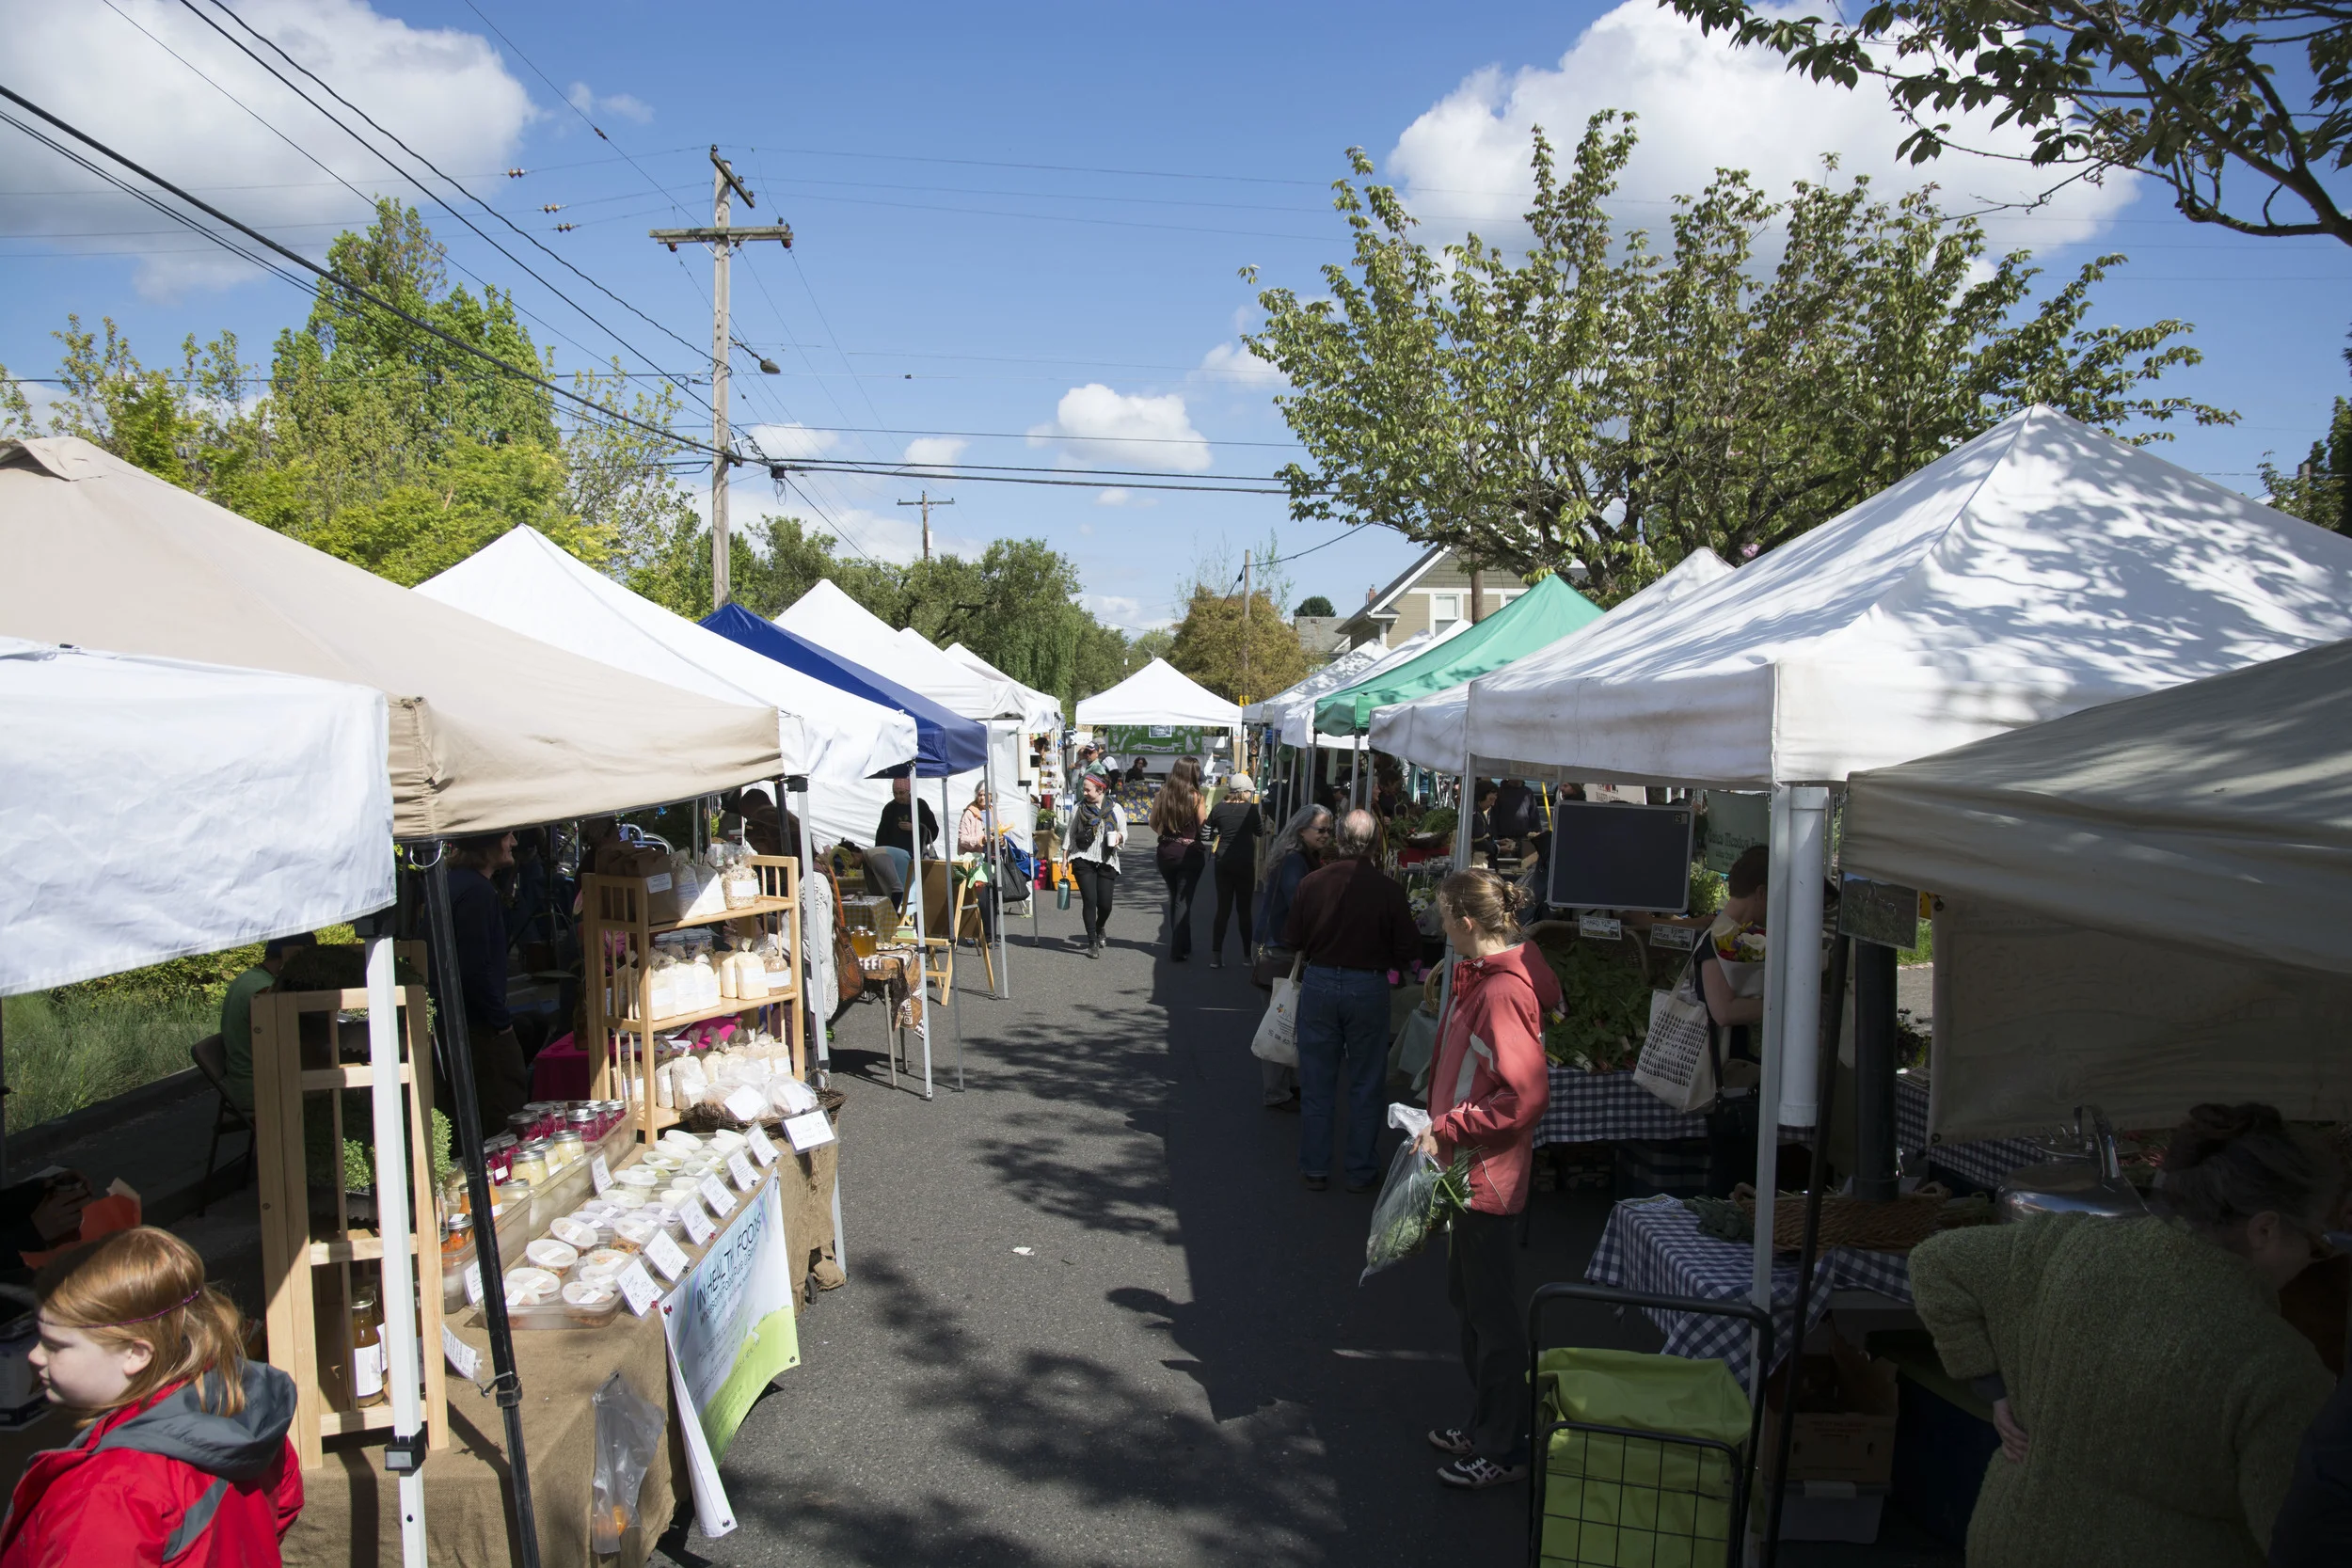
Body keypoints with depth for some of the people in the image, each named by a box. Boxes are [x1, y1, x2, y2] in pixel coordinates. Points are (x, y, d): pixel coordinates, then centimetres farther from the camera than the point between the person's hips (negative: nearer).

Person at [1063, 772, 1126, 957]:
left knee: (1105, 903, 1)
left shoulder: (1115, 808, 5)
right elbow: (1070, 835, 10)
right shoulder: (1079, 809, 5)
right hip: (1084, 860, -1)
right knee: (1089, 900, -9)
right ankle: (1092, 942, 1)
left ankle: (1099, 929, 34)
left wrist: (1119, 836, -10)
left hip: (1107, 861, 1)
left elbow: (1124, 832, 13)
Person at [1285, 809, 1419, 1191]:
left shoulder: (1311, 884, -11)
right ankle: (1360, 1171, 19)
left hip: (1318, 983, 1)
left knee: (1316, 1083, 12)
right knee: (1365, 1085, 12)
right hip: (1368, 987, -1)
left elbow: (1293, 939, 0)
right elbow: (1408, 949, -6)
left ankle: (1315, 1169, 20)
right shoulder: (1387, 889, -14)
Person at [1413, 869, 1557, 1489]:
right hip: (1470, 1166, 11)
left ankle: (1504, 1450, 17)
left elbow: (1525, 1095, -27)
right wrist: (1444, 1130, 14)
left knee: (1493, 1311, 3)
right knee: (1469, 1298, 20)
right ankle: (1486, 1425, 35)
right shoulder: (1482, 976, 9)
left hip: (1489, 1174, -10)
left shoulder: (1504, 991, -23)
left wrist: (1447, 1131, -22)